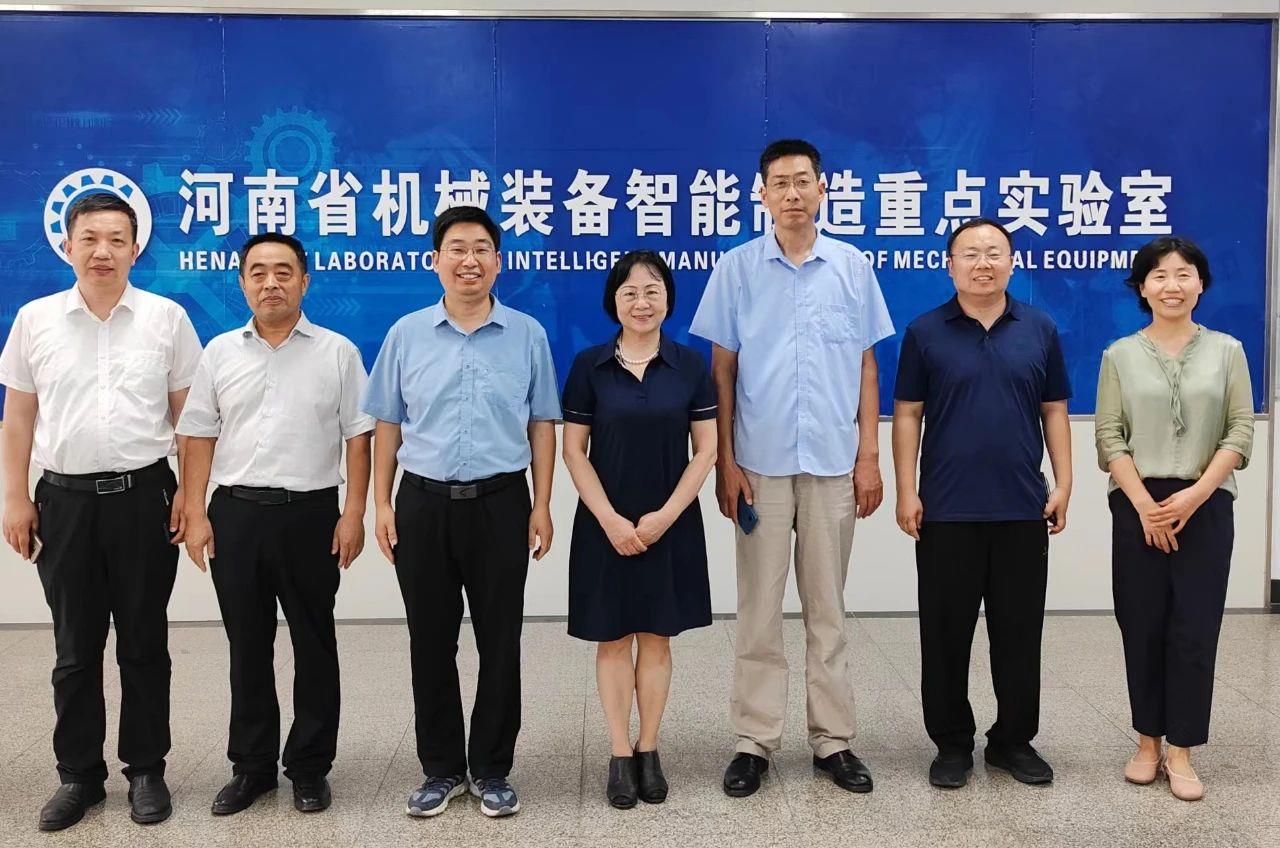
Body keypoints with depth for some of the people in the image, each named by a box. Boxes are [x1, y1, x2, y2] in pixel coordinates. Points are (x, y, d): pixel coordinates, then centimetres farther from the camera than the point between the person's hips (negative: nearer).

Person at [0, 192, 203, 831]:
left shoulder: (167, 318, 1)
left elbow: (188, 413, 2)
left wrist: (189, 491, -4)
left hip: (144, 496, -1)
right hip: (65, 499, 2)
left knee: (144, 644, 8)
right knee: (75, 648, 10)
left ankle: (146, 771, 20)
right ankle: (79, 775, 23)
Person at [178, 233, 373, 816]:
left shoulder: (337, 353, 2)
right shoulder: (220, 353, 8)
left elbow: (358, 439, -1)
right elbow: (199, 438, 7)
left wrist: (353, 514, -8)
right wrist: (196, 516, -1)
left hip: (310, 512, -2)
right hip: (235, 513, 2)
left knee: (314, 645, 6)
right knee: (247, 646, 11)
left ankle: (309, 767, 19)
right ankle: (251, 765, 24)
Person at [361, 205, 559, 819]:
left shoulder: (527, 335, 2)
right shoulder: (407, 334, 4)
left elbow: (542, 424, 5)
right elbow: (387, 424, 7)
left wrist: (542, 505, 0)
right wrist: (381, 504, 2)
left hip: (501, 503, -1)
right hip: (423, 503, 1)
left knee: (499, 643, 6)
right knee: (431, 644, 9)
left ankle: (491, 770, 21)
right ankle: (440, 768, 24)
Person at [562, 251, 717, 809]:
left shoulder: (690, 366, 0)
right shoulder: (589, 365, -2)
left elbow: (706, 450, -1)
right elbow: (573, 450, -3)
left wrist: (665, 515, -10)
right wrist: (611, 520, -11)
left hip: (670, 525, 1)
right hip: (605, 526, 0)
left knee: (656, 637, 8)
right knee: (613, 639, 6)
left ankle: (648, 753, 20)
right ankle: (620, 755, 16)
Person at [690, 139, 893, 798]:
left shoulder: (852, 267, 4)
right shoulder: (736, 268, 1)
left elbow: (866, 367, 7)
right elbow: (722, 370, 2)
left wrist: (869, 457, 2)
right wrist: (725, 462, -3)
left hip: (833, 463, 1)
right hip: (760, 463, -1)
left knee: (827, 608, 10)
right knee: (759, 609, 6)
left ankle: (833, 740, 21)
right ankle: (754, 741, 17)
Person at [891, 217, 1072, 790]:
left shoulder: (1039, 330, 6)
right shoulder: (925, 333, 1)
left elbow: (1054, 412, 9)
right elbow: (908, 414, 0)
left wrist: (1063, 484, 2)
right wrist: (906, 491, -6)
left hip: (1023, 509, 2)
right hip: (946, 511, -1)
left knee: (1019, 632, 10)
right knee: (946, 634, 6)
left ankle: (1014, 740, 25)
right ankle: (952, 743, 20)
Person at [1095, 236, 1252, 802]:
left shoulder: (1227, 351, 5)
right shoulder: (1120, 355, 4)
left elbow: (1241, 432, 0)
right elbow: (1108, 437, -1)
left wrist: (1195, 494, -11)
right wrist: (1144, 503, -11)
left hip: (1206, 506, 0)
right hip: (1138, 506, 0)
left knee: (1195, 629, 0)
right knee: (1142, 628, 5)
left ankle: (1181, 752, 10)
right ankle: (1148, 743, 18)